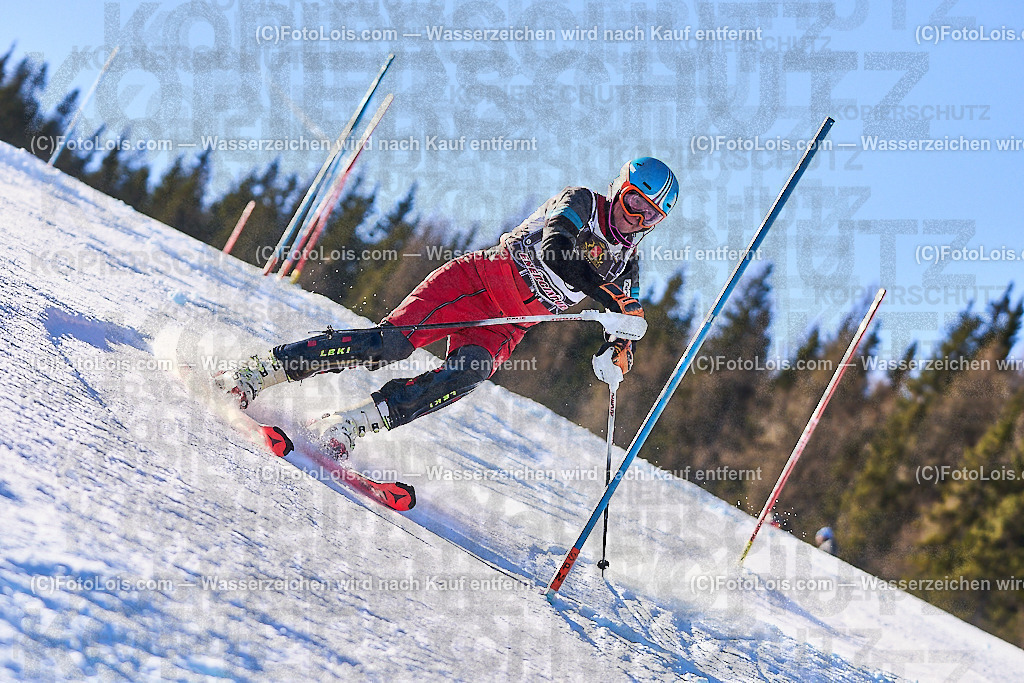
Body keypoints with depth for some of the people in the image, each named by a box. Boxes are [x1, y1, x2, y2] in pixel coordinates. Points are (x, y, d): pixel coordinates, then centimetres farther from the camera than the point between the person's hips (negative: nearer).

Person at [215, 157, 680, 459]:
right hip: (477, 279, -4)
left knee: (464, 376, -28)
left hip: (503, 329, 4)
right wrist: (605, 294, -32)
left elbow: (612, 339, 15)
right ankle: (260, 371, -16)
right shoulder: (581, 202, -3)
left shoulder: (626, 265, 12)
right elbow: (555, 248, -23)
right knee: (394, 341, -23)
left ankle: (347, 425, -30)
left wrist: (616, 351, -9)